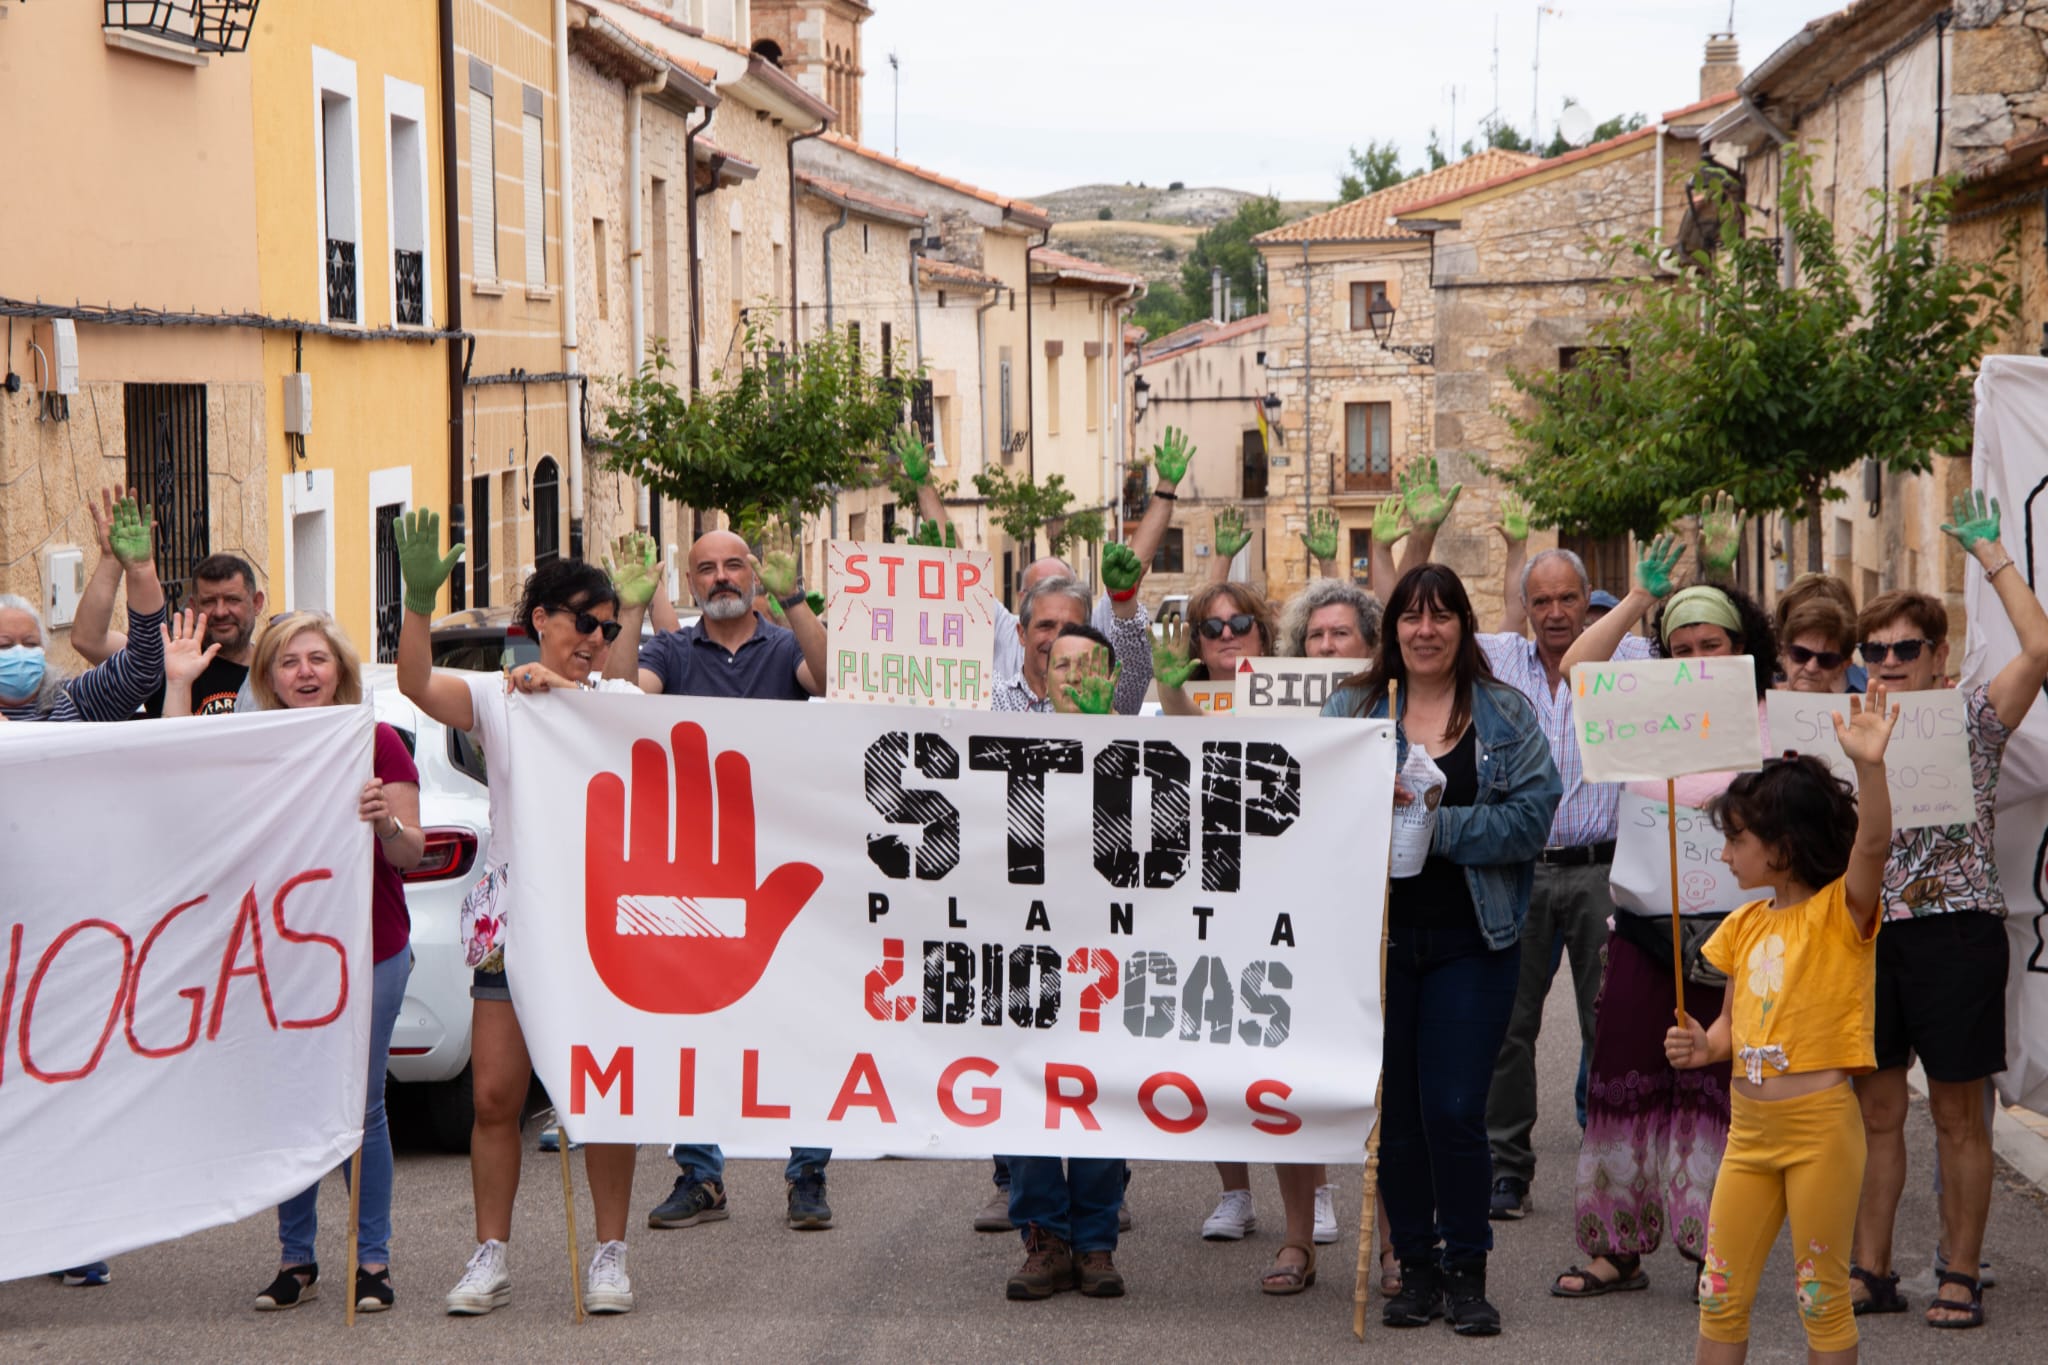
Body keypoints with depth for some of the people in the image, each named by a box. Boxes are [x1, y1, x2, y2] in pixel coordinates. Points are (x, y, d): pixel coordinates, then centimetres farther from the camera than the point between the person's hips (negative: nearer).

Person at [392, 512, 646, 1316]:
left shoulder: (618, 698, 8)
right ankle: (491, 1258, 9)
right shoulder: (492, 698, 4)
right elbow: (417, 685, -15)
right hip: (510, 918, 0)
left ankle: (610, 1257, 12)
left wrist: (560, 687, -28)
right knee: (494, 1096, -1)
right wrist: (419, 600, -30)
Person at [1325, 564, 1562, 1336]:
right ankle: (1416, 1265, 17)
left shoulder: (1506, 715, 5)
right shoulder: (1350, 710, 9)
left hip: (1471, 939, -2)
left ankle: (1466, 1272, 6)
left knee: (1454, 1110, -7)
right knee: (1393, 1111, 5)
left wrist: (1439, 824, -16)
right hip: (1379, 934, 2)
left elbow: (1533, 814, -6)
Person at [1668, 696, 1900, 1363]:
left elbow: (1872, 845, -29)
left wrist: (1870, 765, -46)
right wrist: (1703, 1047, -3)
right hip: (1749, 1127, 7)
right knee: (1721, 1295, 9)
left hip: (1820, 1125, -6)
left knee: (1823, 1296, 3)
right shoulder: (1744, 925, 10)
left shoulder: (1840, 911, -9)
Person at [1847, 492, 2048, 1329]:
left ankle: (1960, 1276, 8)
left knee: (1958, 1114, 2)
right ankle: (1872, 1270, 13)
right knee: (1876, 1110, 7)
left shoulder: (1972, 721, -1)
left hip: (1955, 925, -4)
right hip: (1870, 932, 4)